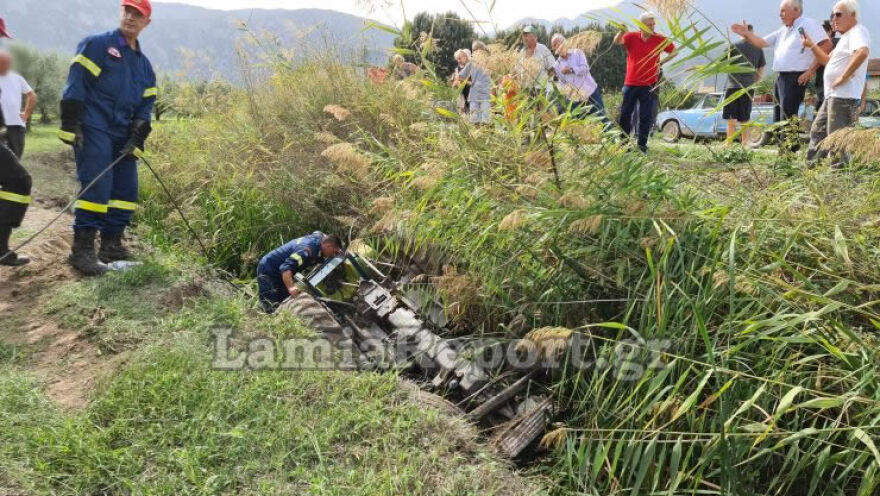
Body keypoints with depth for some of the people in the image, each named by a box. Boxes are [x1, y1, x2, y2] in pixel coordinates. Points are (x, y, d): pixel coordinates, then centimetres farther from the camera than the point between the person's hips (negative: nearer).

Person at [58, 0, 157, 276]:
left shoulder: (145, 65, 18)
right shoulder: (97, 45, 0)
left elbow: (145, 107, 16)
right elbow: (75, 83, -9)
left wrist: (136, 139, 3)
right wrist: (71, 125, -17)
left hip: (123, 136, 7)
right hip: (93, 130, -7)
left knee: (127, 191, 7)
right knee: (96, 188, -15)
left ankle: (111, 246, 19)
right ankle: (82, 251, -10)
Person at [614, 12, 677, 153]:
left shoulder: (660, 40, 0)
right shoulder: (631, 37, 0)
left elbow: (674, 52, 12)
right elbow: (617, 42, -16)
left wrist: (661, 62, 3)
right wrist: (621, 32, -35)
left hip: (649, 84, -1)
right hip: (630, 83, 1)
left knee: (646, 117, 1)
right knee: (624, 115, 4)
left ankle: (642, 145, 9)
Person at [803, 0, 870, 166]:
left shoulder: (858, 31, -11)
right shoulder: (846, 36, 21)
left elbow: (863, 52, -32)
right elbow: (828, 60, 30)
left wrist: (843, 77, -27)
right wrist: (812, 45, 18)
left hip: (844, 96, -11)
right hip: (832, 96, 11)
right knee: (817, 133, 16)